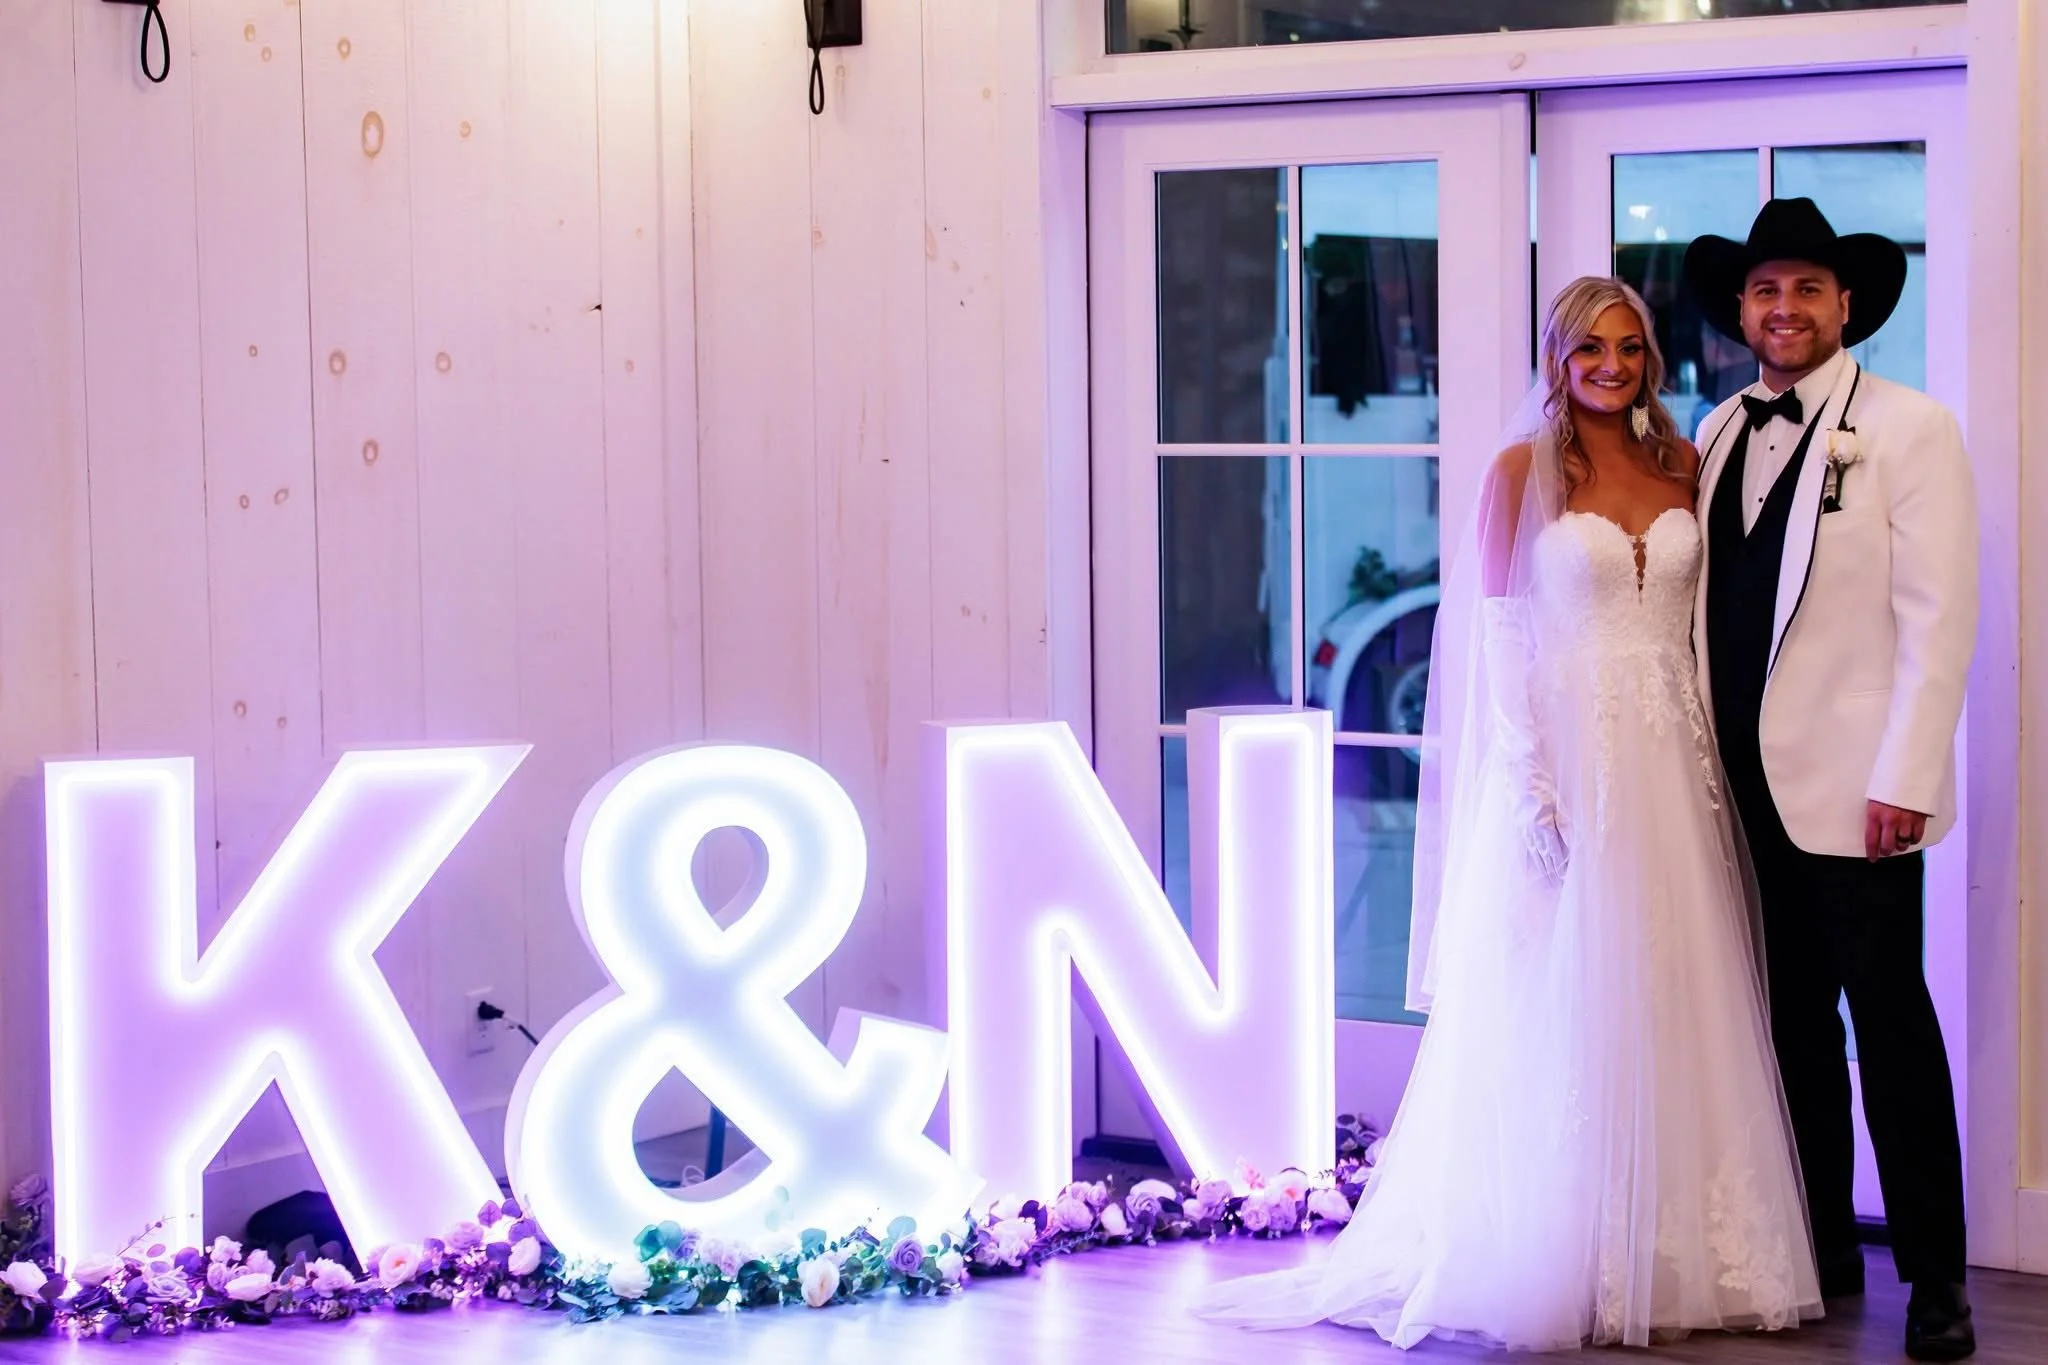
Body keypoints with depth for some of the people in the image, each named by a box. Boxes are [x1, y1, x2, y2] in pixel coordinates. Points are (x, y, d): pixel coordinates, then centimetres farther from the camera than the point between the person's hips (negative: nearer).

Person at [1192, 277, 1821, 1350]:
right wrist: (1528, 782, -13)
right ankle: (1557, 1266, 5)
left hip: (1671, 765, 4)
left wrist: (1716, 756, 2)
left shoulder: (1682, 466, 11)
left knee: (1674, 1011, 6)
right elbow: (1496, 635, -5)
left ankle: (1678, 1258, 13)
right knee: (1558, 1014, -2)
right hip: (1565, 757, -4)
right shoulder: (1523, 471, -1)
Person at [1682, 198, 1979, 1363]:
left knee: (1891, 1024, -2)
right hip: (1750, 785, 5)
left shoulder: (1909, 430, -4)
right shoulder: (1718, 436, 12)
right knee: (1794, 1023, 10)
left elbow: (1937, 615, -10)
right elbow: (1709, 607, 13)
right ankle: (1823, 1251, 20)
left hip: (1856, 785, -5)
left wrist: (1902, 777, -15)